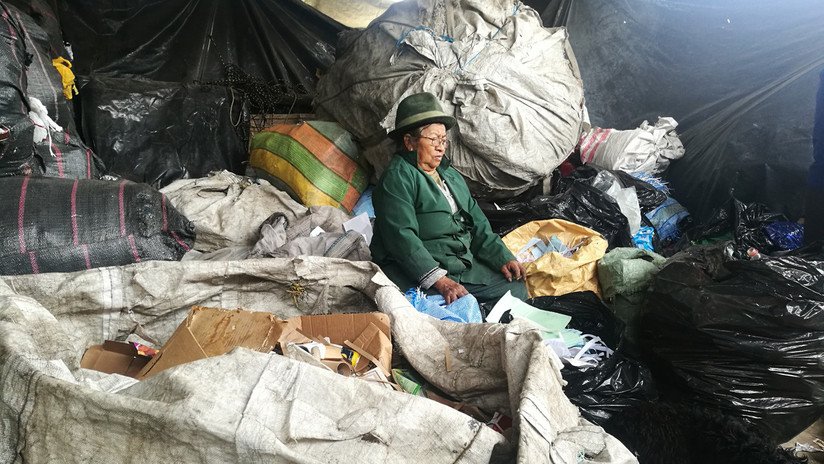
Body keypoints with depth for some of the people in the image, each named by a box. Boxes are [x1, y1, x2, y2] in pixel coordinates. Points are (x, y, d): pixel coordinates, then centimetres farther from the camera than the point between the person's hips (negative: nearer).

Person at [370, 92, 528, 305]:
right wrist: (439, 280, -27)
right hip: (418, 272, -8)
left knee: (516, 287, -7)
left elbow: (478, 224, 19)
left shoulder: (451, 175, 21)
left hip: (464, 262, 8)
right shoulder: (397, 178, -7)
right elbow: (402, 236, -19)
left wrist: (503, 258, 3)